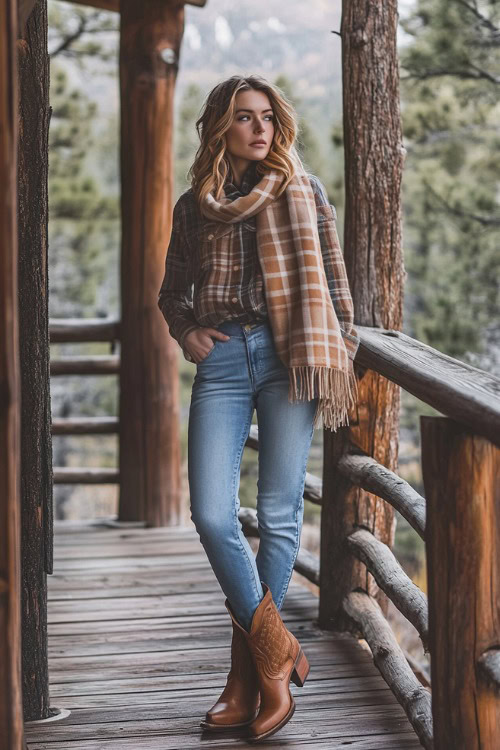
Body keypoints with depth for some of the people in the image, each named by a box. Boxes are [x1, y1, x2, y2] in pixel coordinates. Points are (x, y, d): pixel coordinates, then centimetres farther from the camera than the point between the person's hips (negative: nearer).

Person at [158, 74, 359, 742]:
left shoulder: (302, 192, 7)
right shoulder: (194, 205, 12)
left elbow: (334, 281, 9)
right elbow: (172, 290, 24)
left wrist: (341, 356, 3)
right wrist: (186, 331, 4)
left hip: (286, 357, -2)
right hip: (221, 361, 2)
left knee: (278, 515, 0)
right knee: (211, 515, -10)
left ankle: (249, 677, 10)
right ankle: (277, 655, 3)